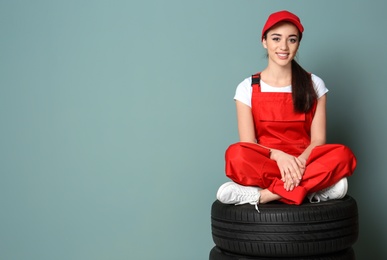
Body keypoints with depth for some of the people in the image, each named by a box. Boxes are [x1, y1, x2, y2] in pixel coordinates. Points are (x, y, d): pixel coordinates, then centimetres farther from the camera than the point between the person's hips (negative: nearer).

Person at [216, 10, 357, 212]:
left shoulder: (314, 85, 7)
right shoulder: (247, 88, 4)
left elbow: (318, 140, 1)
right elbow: (247, 143, -4)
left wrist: (301, 161, -21)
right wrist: (277, 155, -24)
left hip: (304, 163, 2)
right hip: (265, 164, -1)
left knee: (343, 155, -31)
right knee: (237, 154, -34)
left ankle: (264, 194, -32)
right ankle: (316, 186, -31)